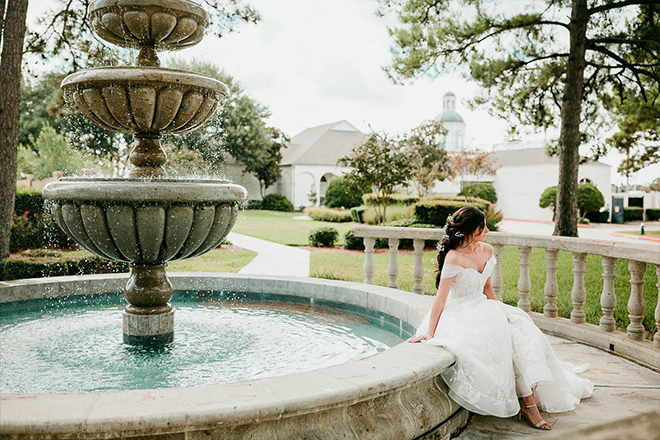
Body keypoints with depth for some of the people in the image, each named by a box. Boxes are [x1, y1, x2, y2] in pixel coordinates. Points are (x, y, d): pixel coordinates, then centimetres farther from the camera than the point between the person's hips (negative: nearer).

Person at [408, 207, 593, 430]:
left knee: (523, 329, -13)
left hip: (483, 308, 7)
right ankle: (527, 403, -15)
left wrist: (499, 312, 0)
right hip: (461, 316, -7)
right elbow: (441, 298, -18)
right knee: (507, 337, -23)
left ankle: (529, 401, -19)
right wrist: (430, 332, -19)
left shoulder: (486, 250, 5)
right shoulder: (453, 258, -18)